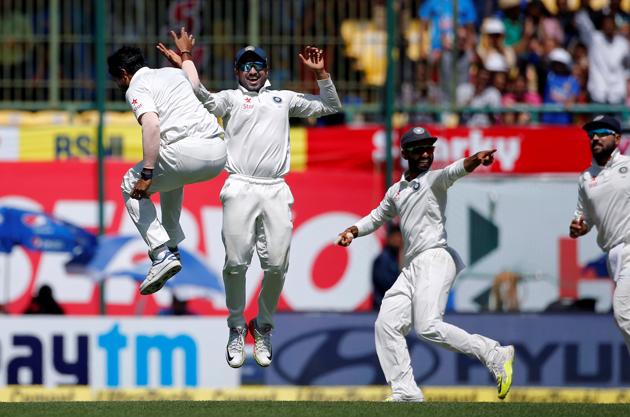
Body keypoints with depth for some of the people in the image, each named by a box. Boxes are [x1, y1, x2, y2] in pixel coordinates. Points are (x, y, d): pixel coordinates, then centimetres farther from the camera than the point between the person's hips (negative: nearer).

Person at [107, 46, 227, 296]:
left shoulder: (136, 89, 4)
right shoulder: (174, 73, 27)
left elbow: (151, 125, -15)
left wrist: (147, 174, -17)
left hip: (189, 151, -8)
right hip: (219, 153, 8)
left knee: (131, 187, 13)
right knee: (171, 175, 40)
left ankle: (162, 254, -4)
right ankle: (171, 244, 37)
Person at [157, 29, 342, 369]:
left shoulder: (283, 99, 23)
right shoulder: (230, 98, 14)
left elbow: (331, 107, 22)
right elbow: (200, 96, -6)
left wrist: (320, 73, 10)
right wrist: (186, 58, -4)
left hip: (276, 191, 2)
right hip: (240, 188, -2)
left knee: (276, 265, -6)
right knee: (236, 262, -11)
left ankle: (263, 327, 12)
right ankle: (236, 328, 5)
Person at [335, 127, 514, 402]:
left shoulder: (434, 179, -1)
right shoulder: (396, 191, 20)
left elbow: (456, 170, -22)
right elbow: (377, 217, 35)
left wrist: (477, 159, -43)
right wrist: (352, 231, 16)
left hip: (435, 258, -8)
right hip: (411, 266, 8)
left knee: (428, 327, -23)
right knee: (386, 325, 2)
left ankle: (494, 355, -16)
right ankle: (405, 392, 4)